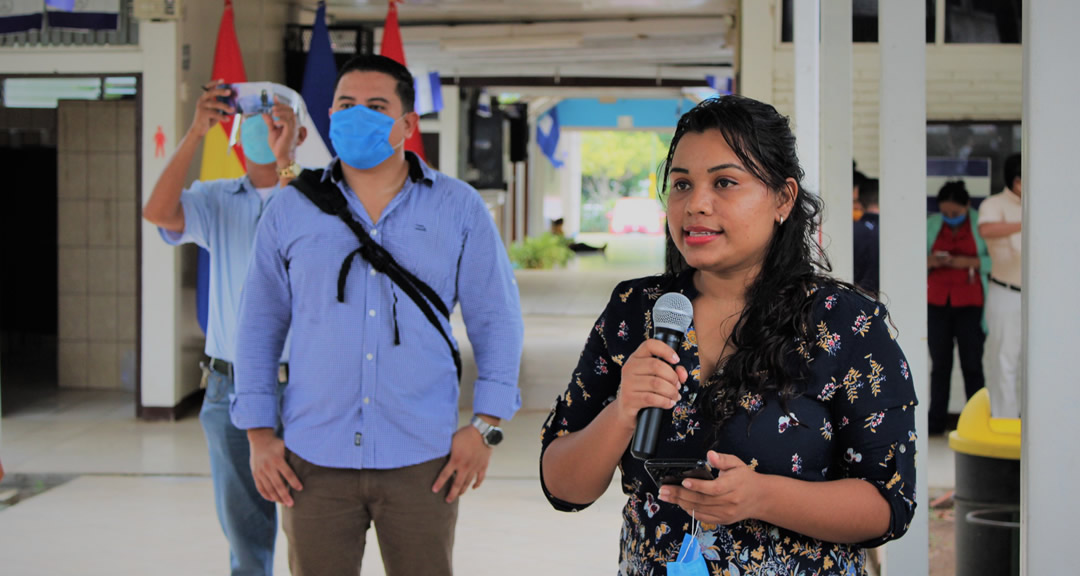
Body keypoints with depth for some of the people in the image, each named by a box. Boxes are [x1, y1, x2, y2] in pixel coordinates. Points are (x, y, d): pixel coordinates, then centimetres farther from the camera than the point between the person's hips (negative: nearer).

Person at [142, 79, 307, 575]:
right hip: (230, 387, 3)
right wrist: (196, 132, -18)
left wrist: (284, 161, -27)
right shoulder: (216, 200, 7)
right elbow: (158, 212, -11)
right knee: (243, 530, 12)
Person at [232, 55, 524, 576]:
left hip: (422, 463, -1)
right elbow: (259, 327, 11)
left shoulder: (459, 209, 5)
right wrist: (259, 434, 4)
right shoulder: (289, 211, 7)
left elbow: (497, 320, 6)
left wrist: (486, 425, -2)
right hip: (314, 461, 1)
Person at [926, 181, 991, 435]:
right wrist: (930, 261, -12)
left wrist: (970, 262, -18)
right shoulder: (932, 224, 8)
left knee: (971, 364, -2)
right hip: (937, 302, 2)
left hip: (969, 304, -2)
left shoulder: (980, 224, -1)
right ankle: (936, 422, 6)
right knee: (940, 364, 3)